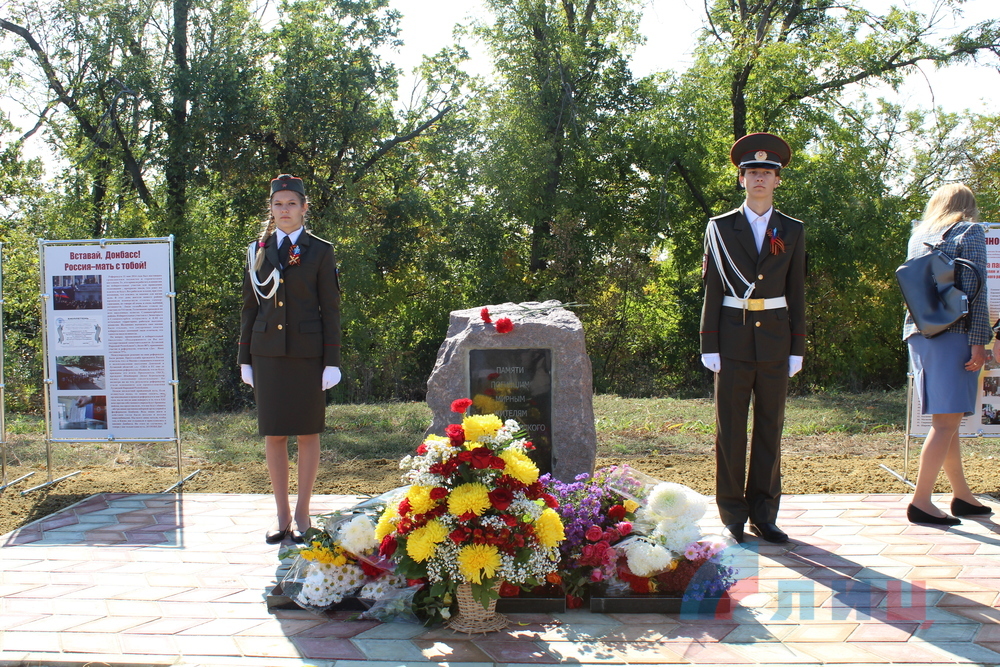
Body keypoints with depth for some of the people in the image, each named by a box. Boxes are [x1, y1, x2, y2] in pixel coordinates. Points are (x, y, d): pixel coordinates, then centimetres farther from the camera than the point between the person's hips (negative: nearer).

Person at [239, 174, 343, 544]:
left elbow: (331, 309, 0)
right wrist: (245, 358, 7)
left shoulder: (320, 251, 2)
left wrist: (332, 361, -6)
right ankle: (282, 516, 16)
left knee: (308, 433, 4)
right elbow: (250, 306, 11)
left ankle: (302, 514, 15)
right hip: (268, 352, 3)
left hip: (307, 353, -3)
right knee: (273, 434, 5)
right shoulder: (258, 250, 10)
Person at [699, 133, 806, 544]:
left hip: (775, 339, 2)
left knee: (770, 428, 6)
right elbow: (712, 290, 3)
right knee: (730, 429, 1)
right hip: (733, 337, -1)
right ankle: (733, 515, 10)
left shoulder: (792, 231, 9)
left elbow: (797, 293, 9)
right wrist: (709, 347, -3)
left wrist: (797, 349, 3)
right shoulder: (721, 228, 5)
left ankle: (763, 514, 14)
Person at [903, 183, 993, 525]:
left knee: (946, 418, 14)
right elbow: (974, 289, -11)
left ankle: (962, 495, 22)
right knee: (947, 421, -6)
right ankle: (920, 501, -9)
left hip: (918, 331, 7)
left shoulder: (918, 234, 17)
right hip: (953, 333, -7)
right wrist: (978, 340, -13)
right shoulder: (969, 232, -1)